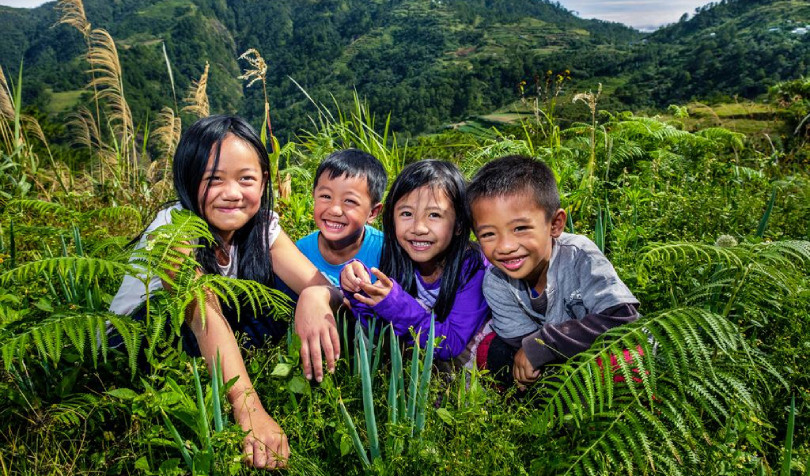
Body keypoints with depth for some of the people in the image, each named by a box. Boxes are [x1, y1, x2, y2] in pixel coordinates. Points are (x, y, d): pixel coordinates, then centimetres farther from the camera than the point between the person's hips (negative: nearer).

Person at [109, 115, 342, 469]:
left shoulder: (262, 225, -12)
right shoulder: (175, 228, -27)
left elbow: (323, 286, -24)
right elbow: (205, 314, -44)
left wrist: (316, 296, -50)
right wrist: (250, 410, -57)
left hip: (207, 352, 5)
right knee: (184, 305, -33)